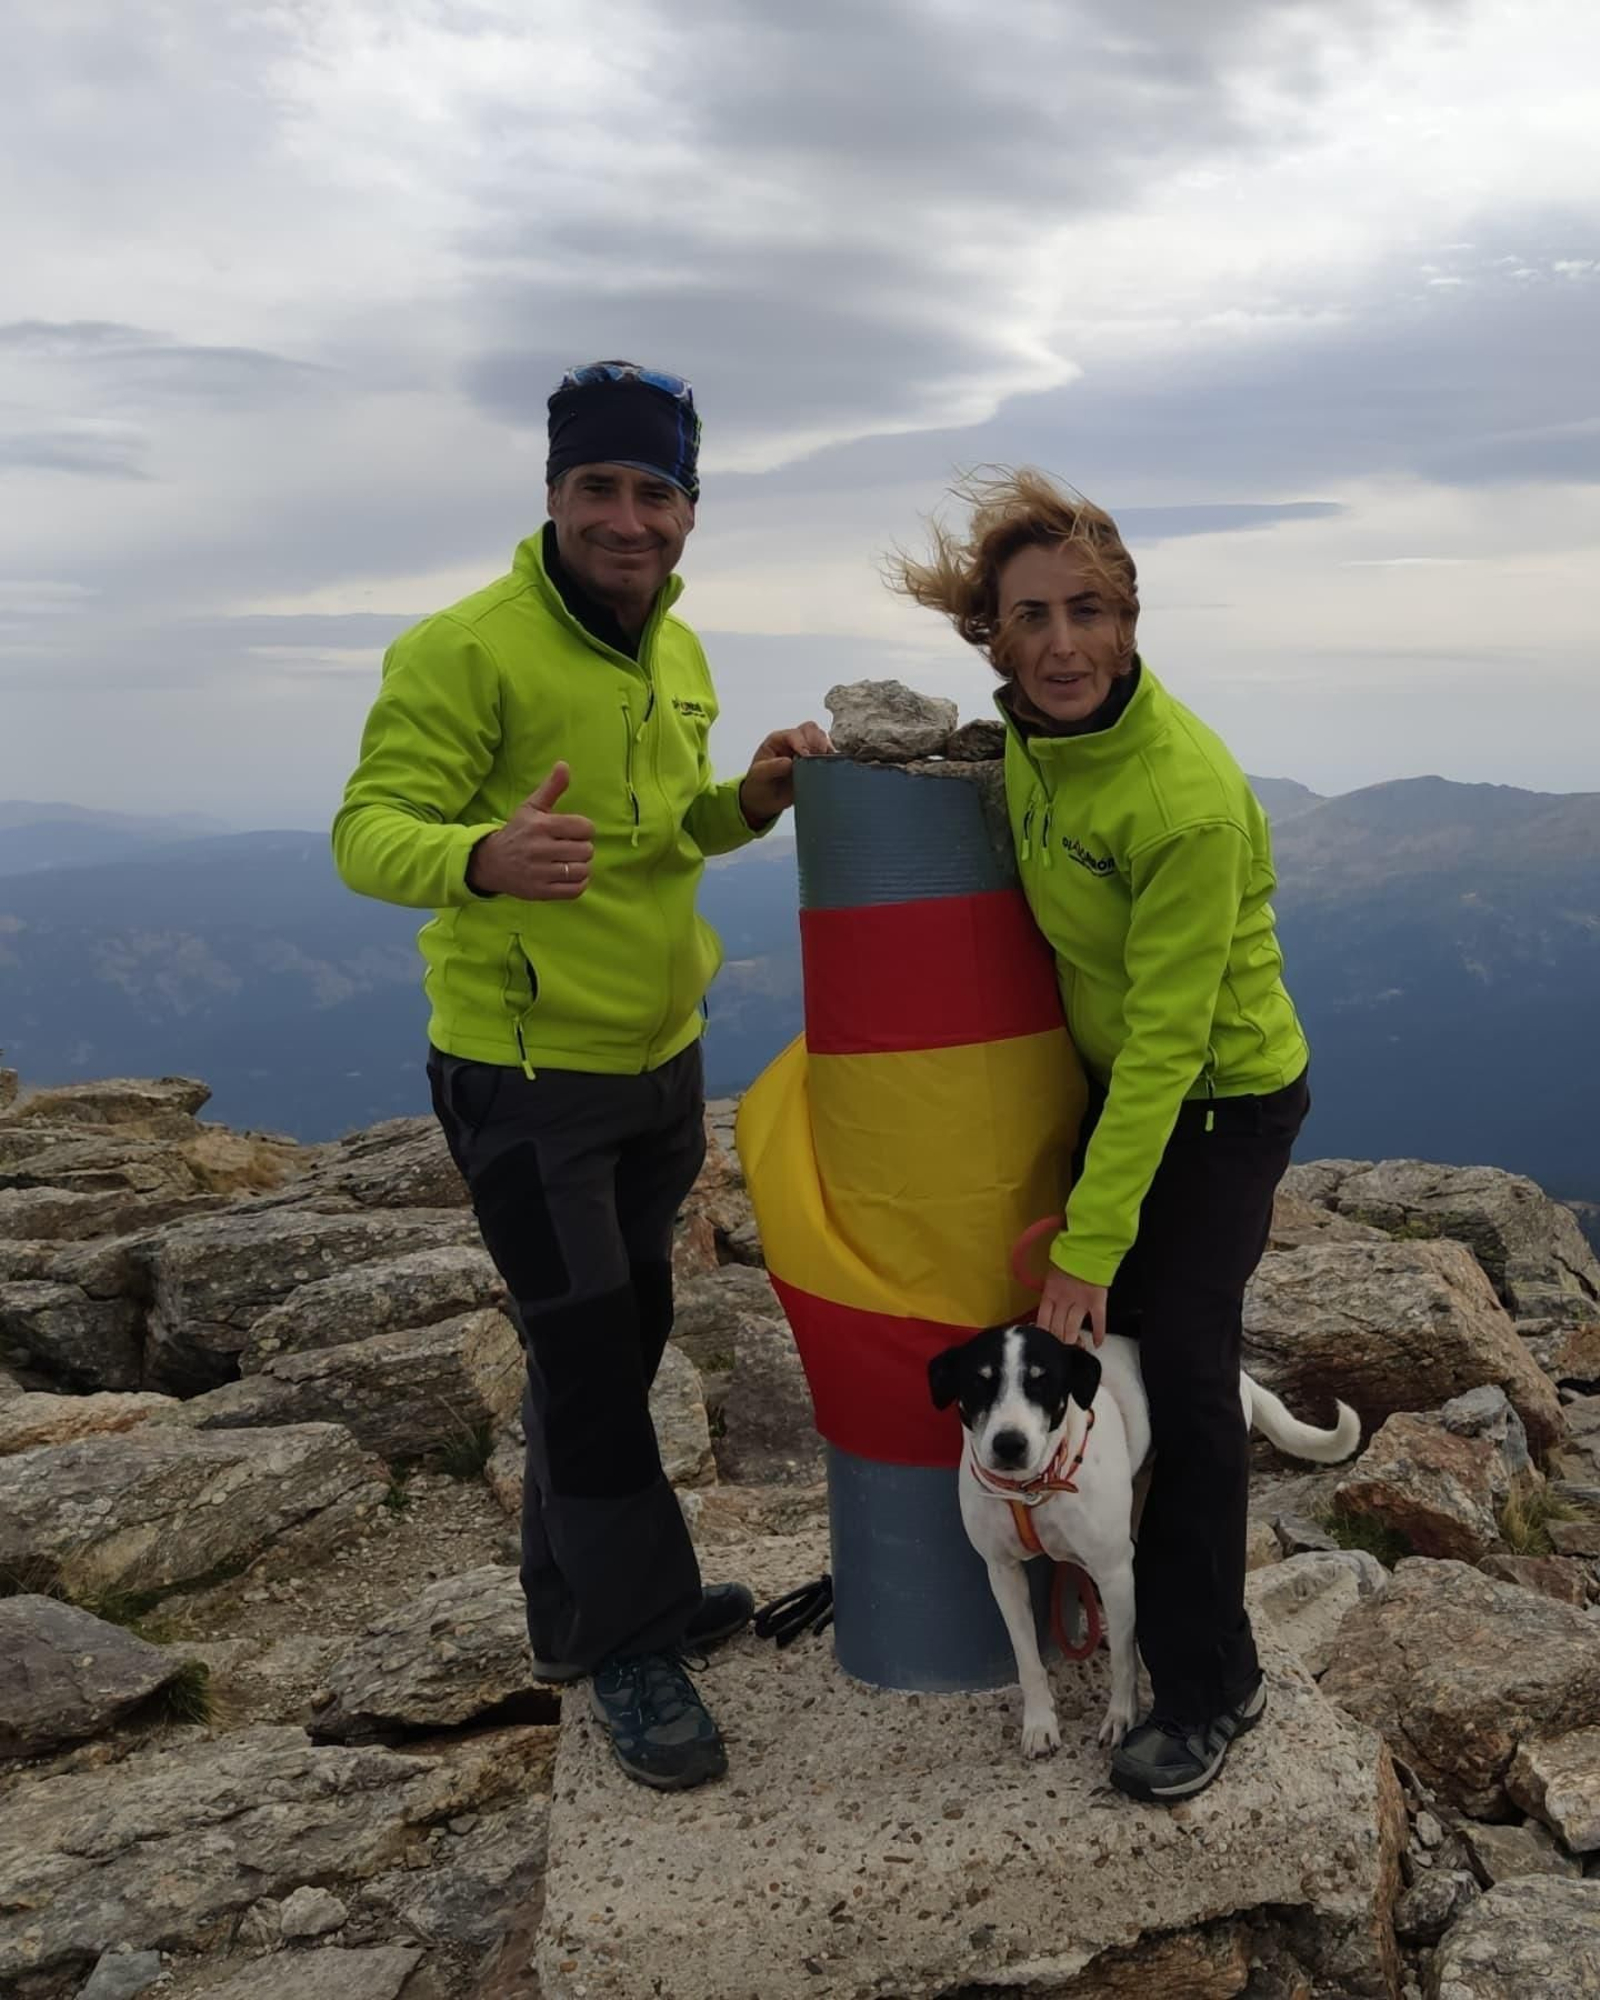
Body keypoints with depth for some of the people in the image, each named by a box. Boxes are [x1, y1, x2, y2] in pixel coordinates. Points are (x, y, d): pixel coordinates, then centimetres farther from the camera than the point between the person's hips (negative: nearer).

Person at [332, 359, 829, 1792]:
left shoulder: (678, 652, 6)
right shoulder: (465, 649, -18)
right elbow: (368, 833, -24)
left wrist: (749, 802, -5)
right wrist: (481, 856, -45)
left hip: (661, 1056, 8)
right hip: (522, 1072, -8)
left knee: (622, 1332, 18)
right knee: (587, 1353, 0)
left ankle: (583, 1604, 38)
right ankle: (632, 1644, 20)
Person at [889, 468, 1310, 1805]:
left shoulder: (1189, 800, -33)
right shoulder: (1032, 727, -9)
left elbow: (1167, 1041, -28)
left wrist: (1090, 1246, -23)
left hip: (1221, 1101, -8)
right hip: (1111, 1076, 8)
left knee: (1181, 1375, -2)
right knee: (1097, 1343, 20)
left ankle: (1209, 1684, 19)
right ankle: (1128, 1576, 46)